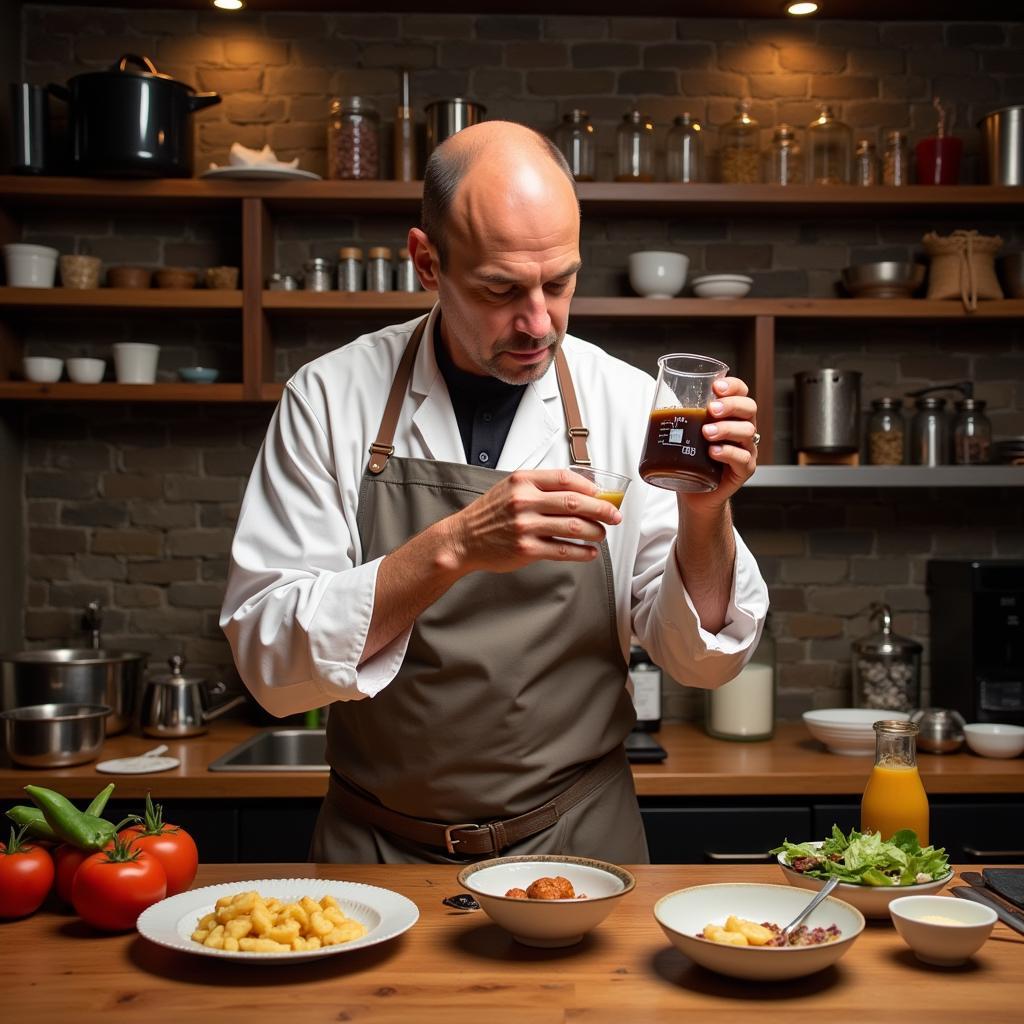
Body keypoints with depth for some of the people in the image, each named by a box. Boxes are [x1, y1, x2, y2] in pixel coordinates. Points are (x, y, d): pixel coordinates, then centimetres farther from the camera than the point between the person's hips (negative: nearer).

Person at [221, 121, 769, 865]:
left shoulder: (628, 404, -3)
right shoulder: (331, 397, -6)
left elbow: (703, 660, -1)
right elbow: (269, 661, -12)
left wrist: (705, 516, -19)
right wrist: (454, 546, -25)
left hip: (577, 844, 1)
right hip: (379, 850, 0)